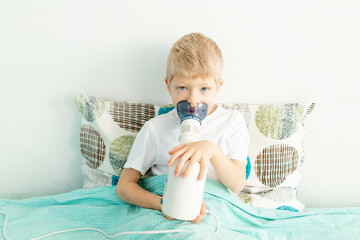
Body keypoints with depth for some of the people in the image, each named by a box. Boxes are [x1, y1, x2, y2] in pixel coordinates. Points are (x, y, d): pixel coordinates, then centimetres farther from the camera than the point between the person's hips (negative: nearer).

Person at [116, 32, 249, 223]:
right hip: (168, 218, 0)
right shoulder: (155, 129, 1)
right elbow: (124, 186, -1)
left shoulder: (232, 121, 3)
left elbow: (237, 185, -5)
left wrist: (211, 149, -23)